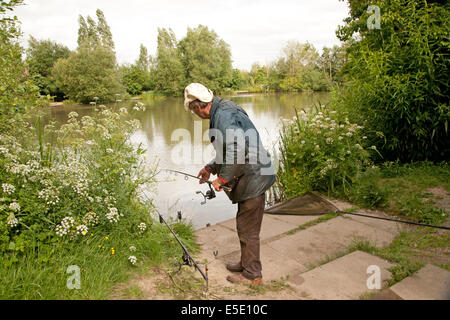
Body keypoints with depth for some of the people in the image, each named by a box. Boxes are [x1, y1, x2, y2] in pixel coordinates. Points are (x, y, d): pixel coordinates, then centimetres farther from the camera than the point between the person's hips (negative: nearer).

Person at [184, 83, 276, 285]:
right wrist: (211, 168, 19)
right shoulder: (222, 111, 13)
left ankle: (252, 274, 21)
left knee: (248, 229, 4)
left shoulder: (224, 116, -20)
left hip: (253, 178, -10)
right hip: (251, 178, 10)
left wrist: (222, 179, -19)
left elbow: (239, 151, -30)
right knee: (244, 225, 22)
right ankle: (246, 263, 40)